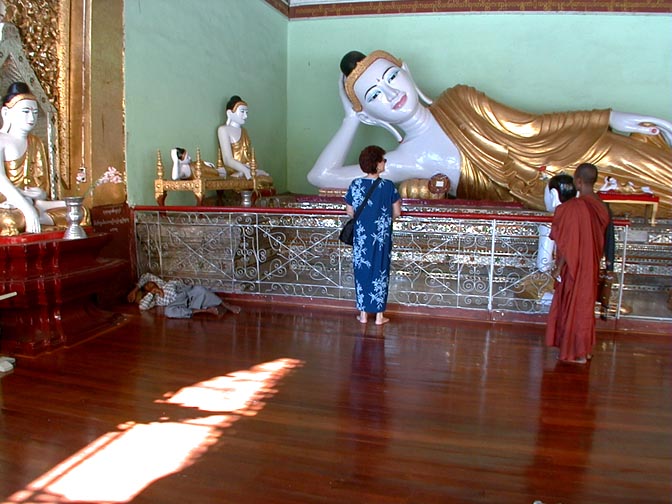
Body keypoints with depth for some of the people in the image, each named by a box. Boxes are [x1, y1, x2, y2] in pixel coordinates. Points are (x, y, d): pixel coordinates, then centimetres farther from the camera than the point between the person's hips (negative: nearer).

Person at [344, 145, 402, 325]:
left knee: (362, 272, 12)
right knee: (380, 273, 9)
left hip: (361, 237, 2)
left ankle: (363, 314, 19)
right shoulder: (388, 186, -12)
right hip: (381, 238, -2)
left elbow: (350, 212, 3)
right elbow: (396, 213, -4)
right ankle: (379, 315, 16)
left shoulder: (355, 185, -6)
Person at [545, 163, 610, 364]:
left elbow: (568, 241, -20)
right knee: (586, 304, 18)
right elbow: (599, 238, 9)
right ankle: (586, 348, 29)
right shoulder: (601, 206, 2)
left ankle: (576, 352, 15)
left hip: (574, 266, -7)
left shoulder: (574, 207, -21)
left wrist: (558, 267, -12)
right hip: (592, 265, 8)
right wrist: (593, 259, 18)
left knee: (573, 305, 5)